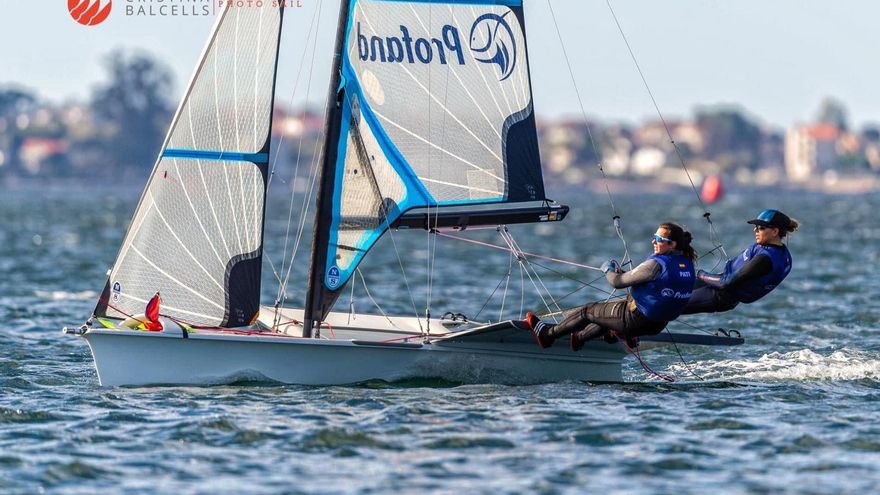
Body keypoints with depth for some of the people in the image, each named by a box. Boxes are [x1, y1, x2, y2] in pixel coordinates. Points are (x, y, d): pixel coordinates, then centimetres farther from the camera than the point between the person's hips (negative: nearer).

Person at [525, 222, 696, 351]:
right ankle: (579, 337, 52)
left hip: (636, 319, -7)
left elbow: (617, 282, -18)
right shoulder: (687, 264, -1)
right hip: (658, 325, 8)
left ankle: (547, 334, 33)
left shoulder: (656, 264, -27)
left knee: (586, 311, 14)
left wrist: (608, 270, 5)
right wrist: (621, 272, 13)